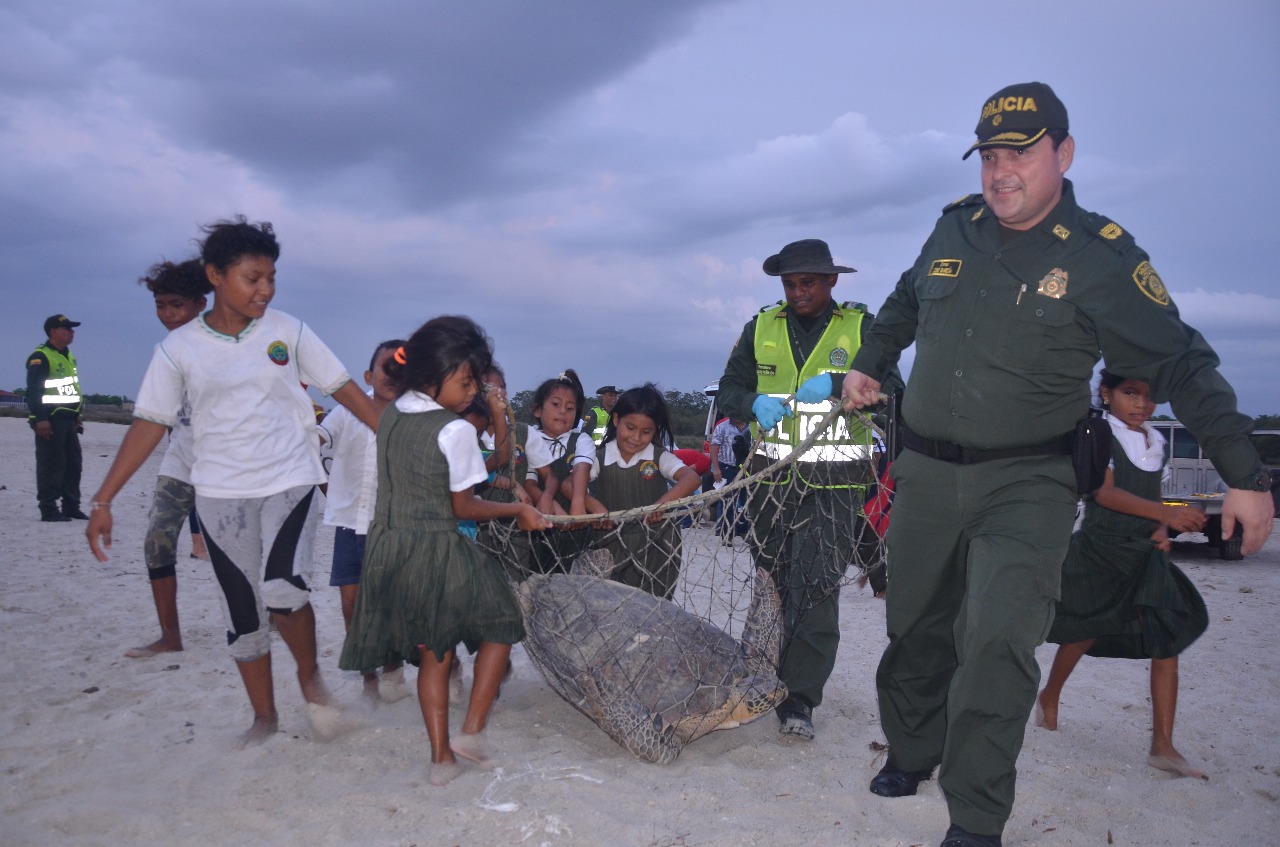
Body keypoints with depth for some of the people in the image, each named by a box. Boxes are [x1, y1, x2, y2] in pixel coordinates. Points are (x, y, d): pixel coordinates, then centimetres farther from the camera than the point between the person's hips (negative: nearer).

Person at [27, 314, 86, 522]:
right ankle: (48, 510, 0)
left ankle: (71, 508, 19)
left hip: (68, 420, 9)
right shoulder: (40, 357, -11)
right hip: (50, 421, -9)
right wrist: (40, 419, -24)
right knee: (50, 465, -6)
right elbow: (33, 391, -17)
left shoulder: (69, 356, 17)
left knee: (73, 464, 11)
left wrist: (77, 417, 22)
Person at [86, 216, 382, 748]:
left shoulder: (287, 331, -1)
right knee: (243, 610, 8)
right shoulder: (180, 347, -1)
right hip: (221, 494, 2)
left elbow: (344, 389, 0)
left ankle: (310, 675, 6)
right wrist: (102, 501, -3)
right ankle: (264, 716, 26)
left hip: (290, 480, -1)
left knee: (282, 587, -23)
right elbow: (150, 423, 1)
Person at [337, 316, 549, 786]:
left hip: (389, 549, 7)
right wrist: (518, 511, 1)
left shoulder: (390, 416, 7)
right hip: (438, 552, -7)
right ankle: (472, 730, 7)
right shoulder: (455, 430, -15)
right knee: (500, 624, 14)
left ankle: (441, 756, 21)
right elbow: (463, 507, -9)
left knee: (434, 652, 18)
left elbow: (401, 484, 13)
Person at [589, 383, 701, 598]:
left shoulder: (659, 457, -4)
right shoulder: (600, 458, 0)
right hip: (613, 544, 1)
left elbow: (692, 478, -18)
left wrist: (662, 503, -36)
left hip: (655, 546, -1)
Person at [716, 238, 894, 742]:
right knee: (771, 579, 10)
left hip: (834, 479, -3)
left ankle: (799, 696, -5)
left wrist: (835, 384, -23)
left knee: (817, 585, -8)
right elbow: (728, 391, 9)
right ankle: (766, 676, 26)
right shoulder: (761, 328, 11)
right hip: (773, 474, 3)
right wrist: (754, 404, -12)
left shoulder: (860, 327, 3)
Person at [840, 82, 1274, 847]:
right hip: (926, 474, 4)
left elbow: (1181, 367, -6)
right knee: (916, 630, 14)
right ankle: (911, 754, 37)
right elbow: (906, 303, 25)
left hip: (1027, 486, -4)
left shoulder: (1102, 257, -8)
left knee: (997, 643, -17)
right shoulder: (955, 229, 4)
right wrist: (870, 365, 23)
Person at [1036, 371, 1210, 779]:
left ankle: (1163, 744, -1)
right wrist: (1166, 513, -30)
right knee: (1088, 632, 5)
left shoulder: (1156, 442, 11)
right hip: (1100, 549, -6)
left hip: (1145, 553, 6)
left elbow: (1152, 496, 18)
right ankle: (1049, 696, 32)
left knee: (1168, 637, -4)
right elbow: (1105, 492, -20)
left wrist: (1161, 530, -2)